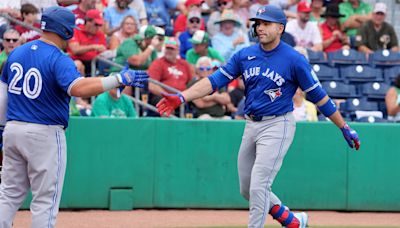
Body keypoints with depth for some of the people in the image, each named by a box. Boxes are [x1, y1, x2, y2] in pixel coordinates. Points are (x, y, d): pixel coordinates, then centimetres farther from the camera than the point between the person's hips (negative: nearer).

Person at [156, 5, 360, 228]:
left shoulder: (294, 59, -10)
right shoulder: (245, 55, 4)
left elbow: (319, 95, -5)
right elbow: (215, 80, 1)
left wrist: (345, 127, -3)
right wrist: (181, 97, -11)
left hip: (277, 126, -7)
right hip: (251, 126, 7)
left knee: (258, 187, -13)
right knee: (247, 190, 13)